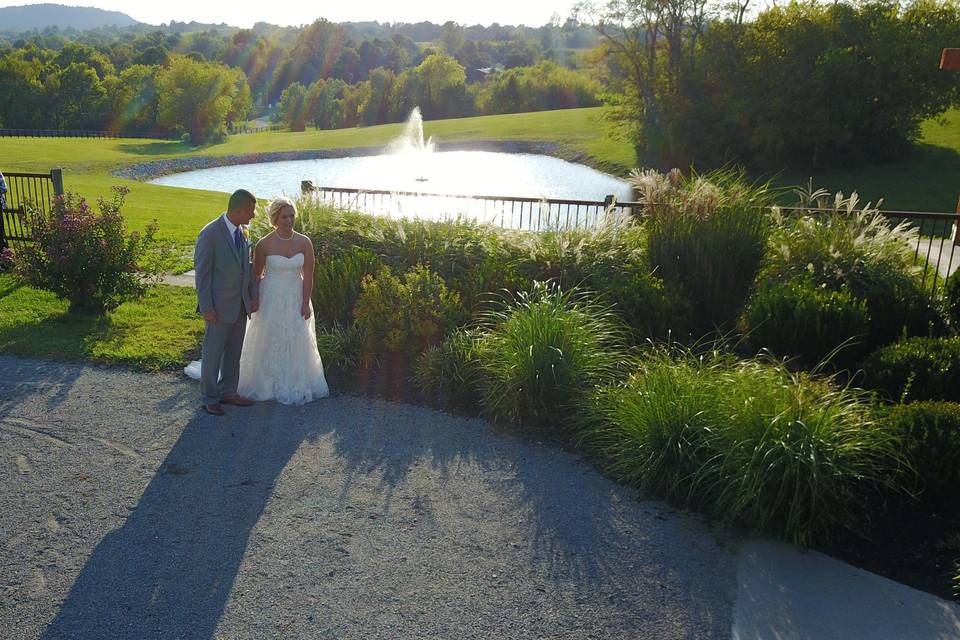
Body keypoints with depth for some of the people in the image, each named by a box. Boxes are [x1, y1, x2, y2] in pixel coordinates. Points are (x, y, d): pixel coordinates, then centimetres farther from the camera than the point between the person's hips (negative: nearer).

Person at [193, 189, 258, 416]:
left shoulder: (241, 231, 6)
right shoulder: (210, 234, -16)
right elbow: (202, 272, -14)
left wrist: (252, 295, 10)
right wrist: (206, 308, -16)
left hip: (240, 305, 7)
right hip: (219, 307, -7)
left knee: (234, 352, 15)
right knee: (213, 353, 5)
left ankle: (228, 392, 28)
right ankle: (210, 398, 17)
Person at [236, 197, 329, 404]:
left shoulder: (304, 243, -7)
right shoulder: (264, 244, -11)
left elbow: (308, 275, -3)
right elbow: (256, 275, -1)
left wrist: (306, 303, -6)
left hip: (295, 298, 2)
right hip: (271, 299, -2)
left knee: (296, 342, 10)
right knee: (270, 342, 8)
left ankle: (295, 385, 27)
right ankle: (269, 385, 25)